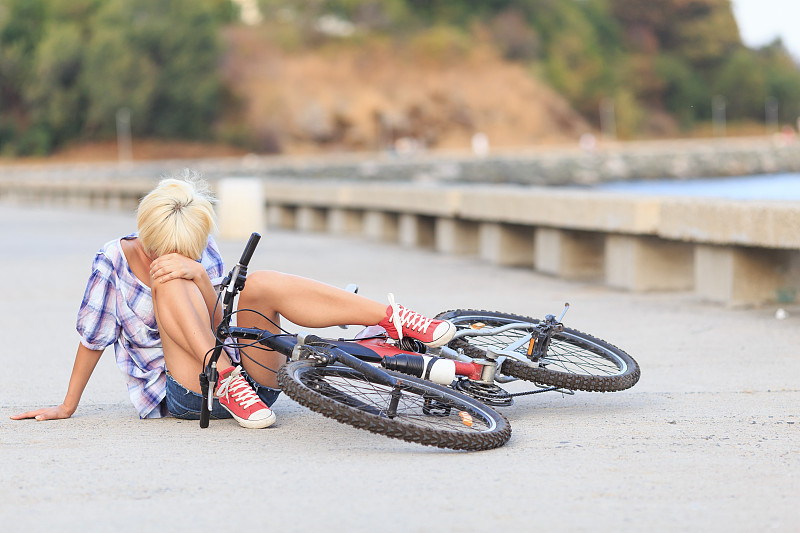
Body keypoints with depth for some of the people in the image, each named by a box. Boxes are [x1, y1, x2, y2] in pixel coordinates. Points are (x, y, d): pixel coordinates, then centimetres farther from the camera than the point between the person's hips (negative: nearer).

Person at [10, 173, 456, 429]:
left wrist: (199, 277, -23)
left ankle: (393, 319, -34)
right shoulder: (116, 261, -4)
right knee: (171, 283, -22)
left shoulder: (204, 253, 5)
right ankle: (228, 383, -35)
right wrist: (68, 406, 7)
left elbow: (220, 324, -6)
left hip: (252, 379, 3)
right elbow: (93, 339, 3)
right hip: (182, 394, -3)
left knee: (261, 286, -24)